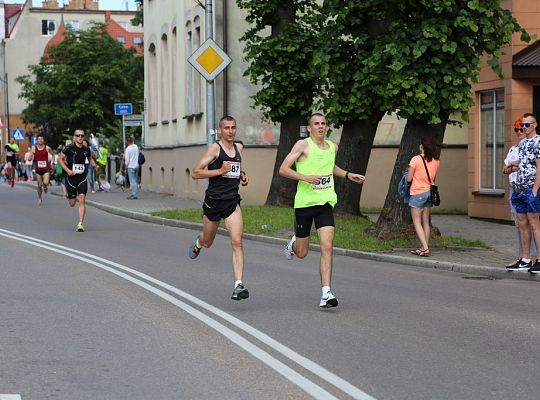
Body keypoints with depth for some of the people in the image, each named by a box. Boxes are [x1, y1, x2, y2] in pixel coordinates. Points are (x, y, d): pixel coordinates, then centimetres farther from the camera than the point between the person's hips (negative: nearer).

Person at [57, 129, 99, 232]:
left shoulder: (86, 149, 4)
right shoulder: (69, 148, -8)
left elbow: (90, 159, 24)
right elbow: (60, 159, -4)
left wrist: (95, 165, 3)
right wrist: (67, 170, -15)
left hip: (82, 177, 2)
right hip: (71, 177, -2)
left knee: (82, 199, -14)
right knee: (72, 203, 5)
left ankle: (80, 224, -12)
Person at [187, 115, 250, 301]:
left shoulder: (239, 147, 9)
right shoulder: (215, 148, -9)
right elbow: (195, 173, -12)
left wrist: (242, 175, 12)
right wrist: (219, 171, -19)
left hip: (232, 201, 3)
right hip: (213, 200, -3)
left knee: (237, 242, -15)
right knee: (207, 242, 16)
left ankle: (238, 285, -19)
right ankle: (198, 242, 55)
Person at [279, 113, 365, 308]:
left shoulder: (333, 147, 11)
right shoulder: (303, 145, -7)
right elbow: (283, 169, -10)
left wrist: (348, 175, 20)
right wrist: (305, 177, -23)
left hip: (325, 202, 3)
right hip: (304, 202, -3)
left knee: (327, 246, -14)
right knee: (301, 253, 8)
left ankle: (326, 293, -13)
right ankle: (293, 243, 47)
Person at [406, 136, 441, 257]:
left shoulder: (416, 159, -15)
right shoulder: (436, 161, 1)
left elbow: (409, 179, -12)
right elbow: (434, 178, 10)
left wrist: (408, 173, 9)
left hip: (417, 193, -6)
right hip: (429, 192, 6)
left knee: (417, 222, -1)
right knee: (426, 221, 13)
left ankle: (425, 248, -13)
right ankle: (425, 247, 15)